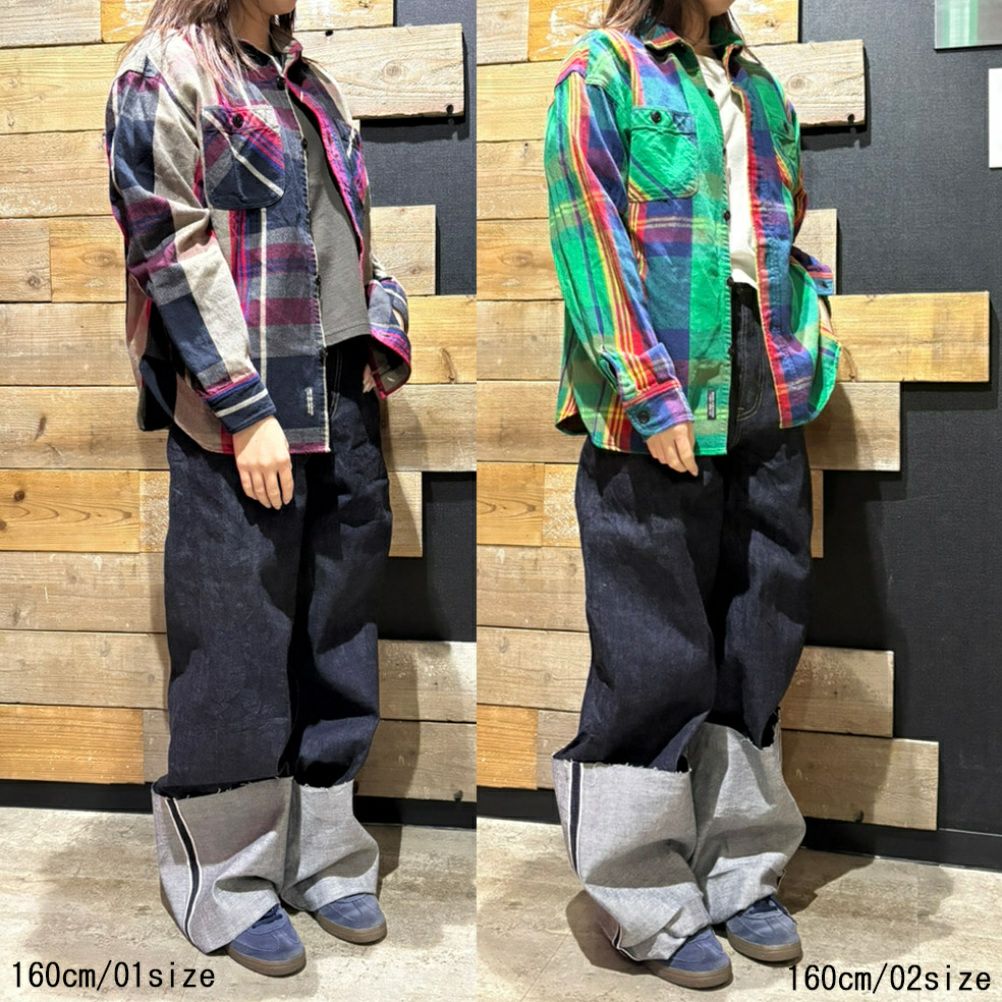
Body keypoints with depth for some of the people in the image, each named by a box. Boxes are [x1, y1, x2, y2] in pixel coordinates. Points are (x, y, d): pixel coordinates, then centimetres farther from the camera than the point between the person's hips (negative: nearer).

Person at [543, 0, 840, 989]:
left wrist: (811, 340, 6)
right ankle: (645, 903, 16)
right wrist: (651, 395, -17)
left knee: (755, 641, 11)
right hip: (651, 417, -6)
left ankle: (737, 871, 27)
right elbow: (589, 239, -10)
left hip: (763, 406, 7)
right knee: (657, 653, 0)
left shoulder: (758, 86, 19)